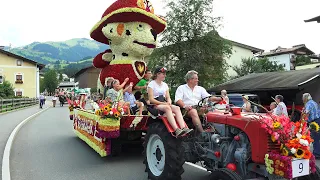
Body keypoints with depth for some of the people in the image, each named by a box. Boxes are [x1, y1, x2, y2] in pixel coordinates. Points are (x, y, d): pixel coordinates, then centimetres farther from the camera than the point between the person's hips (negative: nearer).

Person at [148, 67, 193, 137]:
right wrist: (162, 103, -19)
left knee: (177, 108, -24)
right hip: (155, 105, -6)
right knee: (167, 108, -36)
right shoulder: (151, 84, 0)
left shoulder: (165, 85, 21)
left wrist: (169, 102, -9)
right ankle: (176, 130, -49)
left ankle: (183, 128, -41)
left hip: (165, 104, 6)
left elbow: (168, 97, 14)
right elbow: (151, 99, -10)